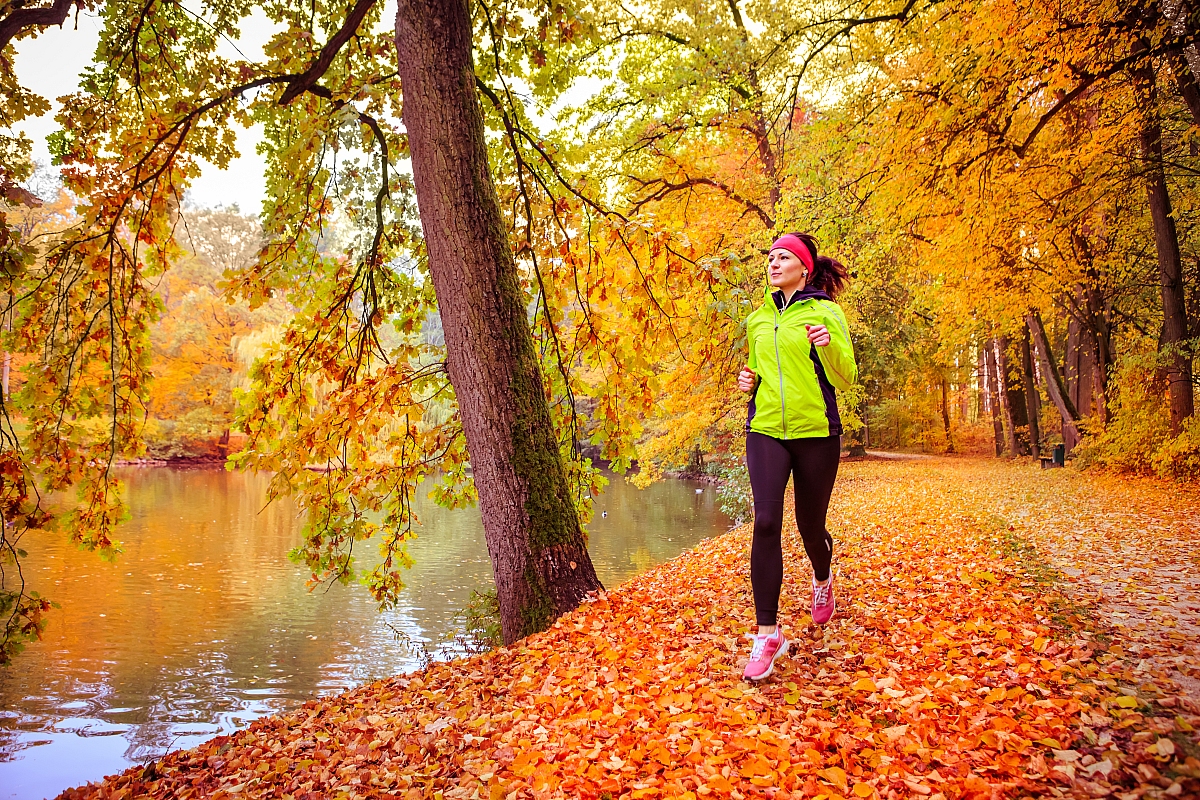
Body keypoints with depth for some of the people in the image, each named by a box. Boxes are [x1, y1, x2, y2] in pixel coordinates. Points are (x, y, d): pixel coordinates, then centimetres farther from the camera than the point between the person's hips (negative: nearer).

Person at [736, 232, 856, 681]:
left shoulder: (826, 313, -1)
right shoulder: (758, 319, 12)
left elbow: (845, 381, -4)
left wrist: (830, 347, -23)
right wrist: (748, 379, 3)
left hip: (815, 432, -2)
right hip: (765, 430, 3)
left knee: (810, 523, 9)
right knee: (765, 522, -13)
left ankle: (823, 581, 46)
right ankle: (768, 634, -7)